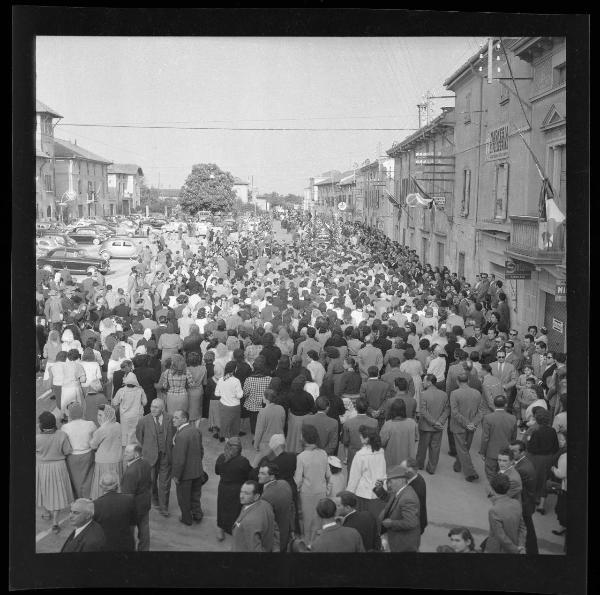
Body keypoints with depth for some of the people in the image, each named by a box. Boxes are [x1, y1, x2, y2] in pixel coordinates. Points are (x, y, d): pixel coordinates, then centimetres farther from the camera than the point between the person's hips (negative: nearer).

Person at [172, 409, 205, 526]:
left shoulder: (181, 436, -30)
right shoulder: (196, 430, -4)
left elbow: (180, 459, -27)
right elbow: (201, 450, 8)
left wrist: (176, 475, -16)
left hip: (185, 473, -7)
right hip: (197, 471, 7)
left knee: (184, 498, 15)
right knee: (195, 495, 25)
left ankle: (187, 519, 31)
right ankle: (197, 515, 40)